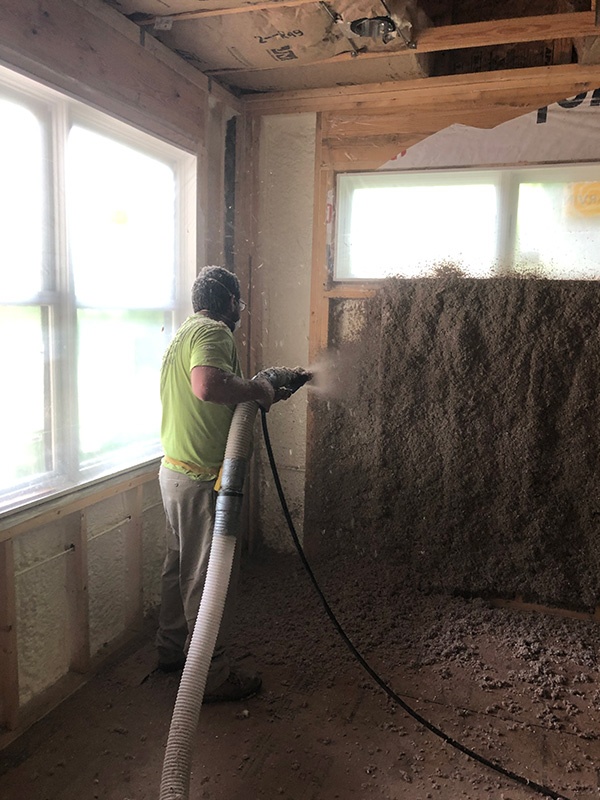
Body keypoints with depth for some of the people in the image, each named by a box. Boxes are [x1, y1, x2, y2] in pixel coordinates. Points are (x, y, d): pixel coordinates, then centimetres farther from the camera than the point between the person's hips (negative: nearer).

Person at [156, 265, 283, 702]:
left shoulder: (184, 332, 15)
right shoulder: (214, 332, -17)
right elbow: (208, 385, -38)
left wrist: (264, 394, 22)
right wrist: (256, 389, -21)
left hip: (176, 470, 10)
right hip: (202, 478, -10)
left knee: (181, 565, 22)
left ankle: (173, 650, 39)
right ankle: (213, 675, 18)